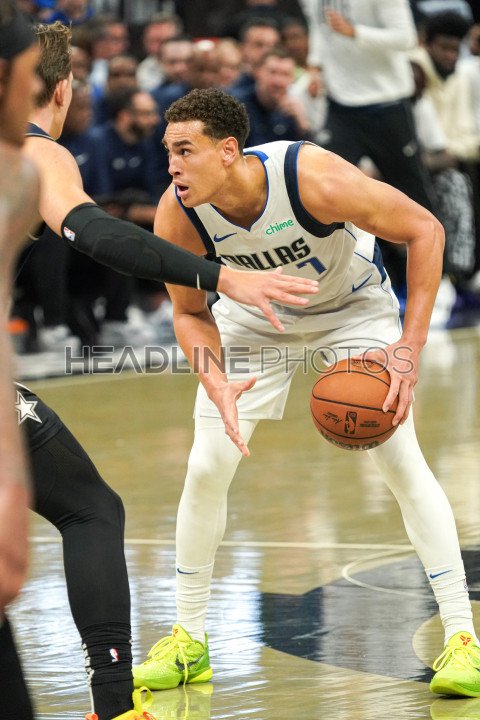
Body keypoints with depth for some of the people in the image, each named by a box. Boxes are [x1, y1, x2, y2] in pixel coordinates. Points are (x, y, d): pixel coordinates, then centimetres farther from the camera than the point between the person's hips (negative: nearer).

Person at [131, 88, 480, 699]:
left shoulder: (315, 179, -39)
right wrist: (217, 385, -29)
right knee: (206, 468, -5)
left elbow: (424, 230, -27)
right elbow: (190, 312, -9)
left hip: (353, 304, -3)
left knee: (401, 458, -15)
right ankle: (188, 639, 11)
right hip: (254, 313, 3)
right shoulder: (176, 218, -28)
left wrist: (410, 347, -31)